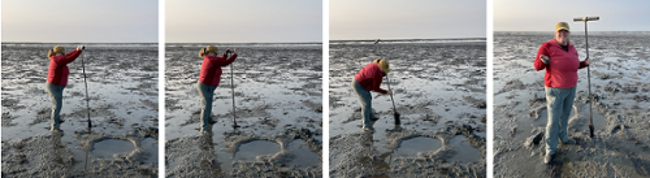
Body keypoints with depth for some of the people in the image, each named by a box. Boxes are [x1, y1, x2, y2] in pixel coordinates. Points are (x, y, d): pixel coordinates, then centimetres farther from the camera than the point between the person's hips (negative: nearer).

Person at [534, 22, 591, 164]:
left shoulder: (571, 48, 5)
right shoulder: (547, 47, -16)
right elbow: (537, 66, -14)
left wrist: (584, 63, 1)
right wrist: (543, 61, -36)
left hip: (571, 88, 7)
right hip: (555, 89, -6)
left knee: (565, 115, 21)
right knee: (553, 120, -5)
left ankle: (562, 137, 43)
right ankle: (550, 150, 6)